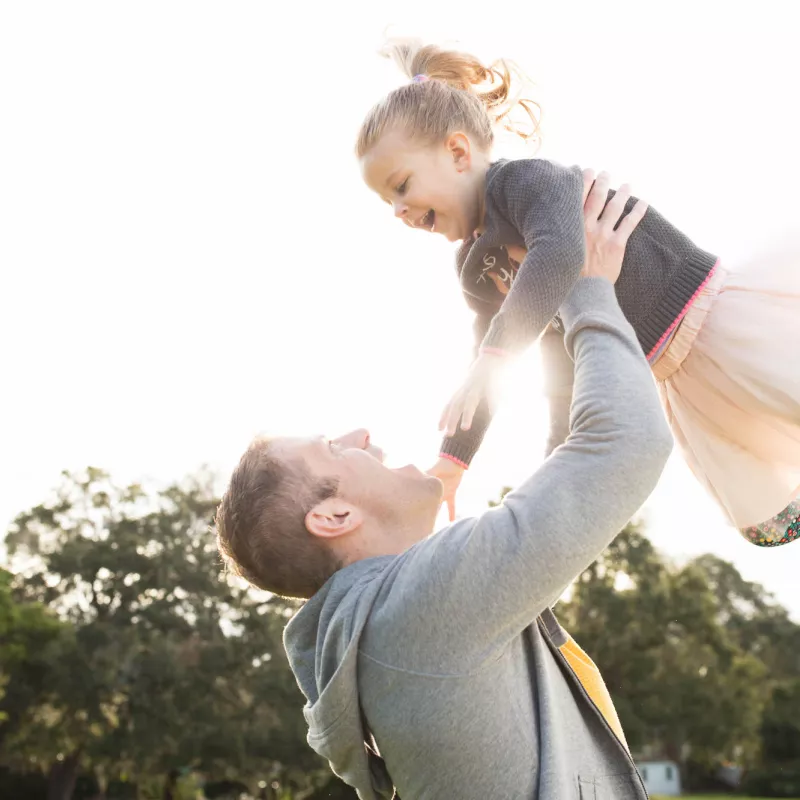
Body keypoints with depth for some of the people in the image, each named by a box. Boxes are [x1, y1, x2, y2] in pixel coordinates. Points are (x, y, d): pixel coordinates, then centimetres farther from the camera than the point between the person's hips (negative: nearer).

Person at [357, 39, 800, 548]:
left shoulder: (527, 178, -15)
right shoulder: (477, 270, 10)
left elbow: (559, 251, -37)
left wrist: (492, 356, -43)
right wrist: (452, 461, 14)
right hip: (675, 381, 8)